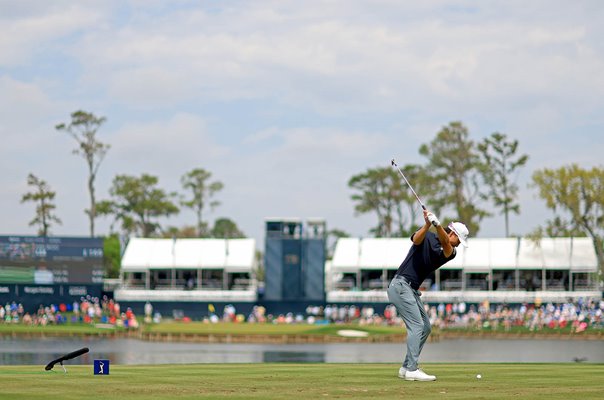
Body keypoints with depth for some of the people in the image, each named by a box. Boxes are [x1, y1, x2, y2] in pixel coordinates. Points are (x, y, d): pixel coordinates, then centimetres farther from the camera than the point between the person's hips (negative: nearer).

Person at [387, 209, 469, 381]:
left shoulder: (449, 252, 9)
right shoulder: (427, 237, -3)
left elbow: (446, 245, -14)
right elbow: (416, 239, -27)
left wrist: (437, 224, -34)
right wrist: (428, 224, -45)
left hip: (412, 290, 8)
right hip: (401, 285, -8)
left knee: (425, 327, 10)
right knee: (417, 325, -14)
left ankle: (406, 368, 14)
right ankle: (412, 370, -17)